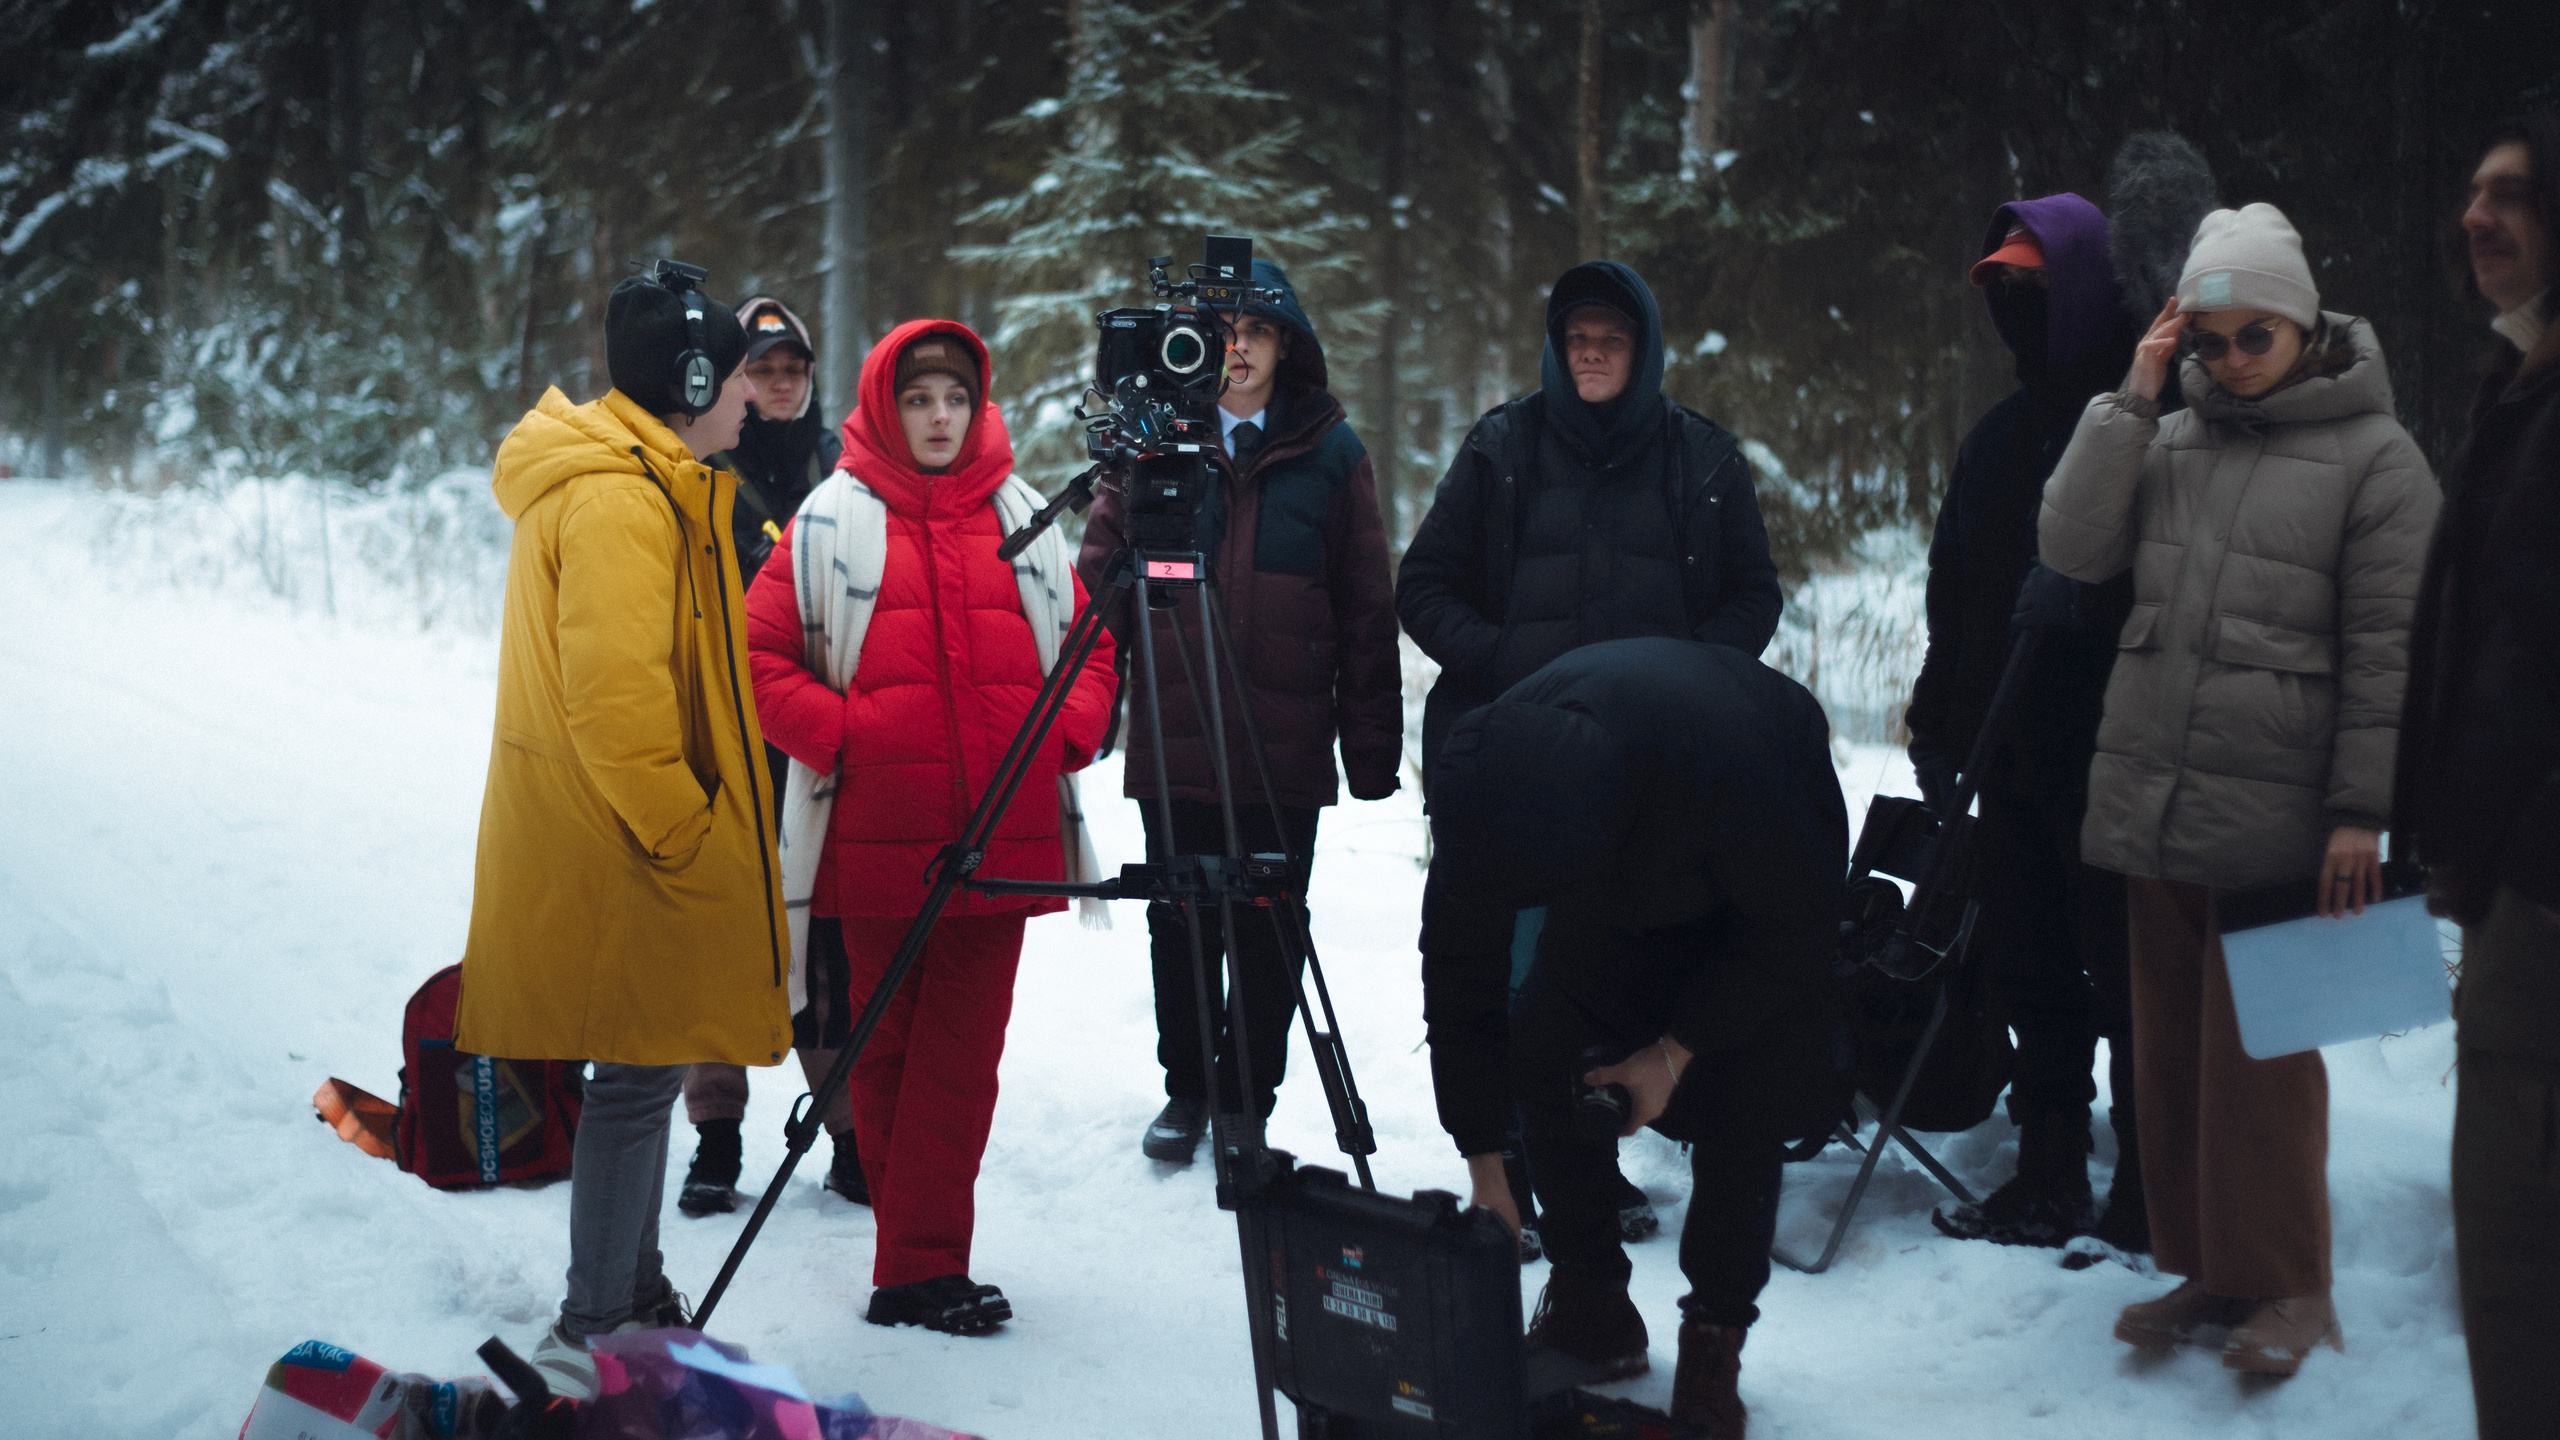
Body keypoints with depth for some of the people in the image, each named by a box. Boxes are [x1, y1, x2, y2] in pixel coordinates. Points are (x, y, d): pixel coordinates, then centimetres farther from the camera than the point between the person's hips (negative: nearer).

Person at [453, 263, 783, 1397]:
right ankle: (590, 1339, 2)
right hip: (632, 854, -11)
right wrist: (684, 832, -17)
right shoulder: (620, 500, -18)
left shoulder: (633, 484, 17)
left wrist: (699, 822, 21)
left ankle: (639, 1302, 27)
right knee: (638, 1075, -5)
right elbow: (614, 696, -25)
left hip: (638, 847, 11)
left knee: (647, 1069, 16)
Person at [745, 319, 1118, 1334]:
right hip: (876, 837, -2)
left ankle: (920, 1268, 5)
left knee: (963, 1050, 0)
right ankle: (919, 1261, 13)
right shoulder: (832, 520, 3)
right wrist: (837, 737, -8)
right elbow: (759, 651, 2)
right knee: (887, 1049, 5)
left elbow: (1092, 643, 16)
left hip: (1002, 841, 2)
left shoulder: (1022, 518, 12)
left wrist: (1066, 734, 0)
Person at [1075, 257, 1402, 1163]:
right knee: (1179, 926, 8)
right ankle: (1186, 1092, 23)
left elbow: (1367, 607, 5)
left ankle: (1248, 1101, 17)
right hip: (1173, 740, 1)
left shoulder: (1329, 451, 5)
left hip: (1285, 742, -1)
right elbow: (1099, 580, 6)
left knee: (1270, 934, 4)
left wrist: (1373, 741, 0)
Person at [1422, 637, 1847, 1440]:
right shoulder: (1481, 783, -32)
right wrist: (1485, 1169, -16)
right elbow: (1458, 975, -19)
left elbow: (1795, 922, -25)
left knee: (1745, 1101, -15)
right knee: (1544, 1050, -8)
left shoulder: (1731, 767, -46)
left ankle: (1715, 1343, 0)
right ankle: (1591, 1310, 7)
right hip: (1625, 879, 4)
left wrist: (1676, 1048, -22)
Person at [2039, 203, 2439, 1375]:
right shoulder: (2168, 440, 11)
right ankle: (2202, 1267, 22)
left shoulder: (2374, 457, -3)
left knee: (2260, 1053, -2)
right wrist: (2132, 399, -4)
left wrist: (2363, 811, -9)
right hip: (2148, 798, 5)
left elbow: (2387, 652, -5)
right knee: (2171, 1047, 10)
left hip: (2273, 817, -5)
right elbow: (2071, 548, -2)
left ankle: (2288, 1287, 10)